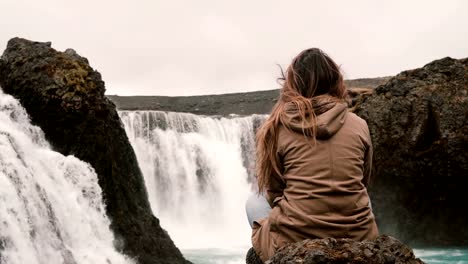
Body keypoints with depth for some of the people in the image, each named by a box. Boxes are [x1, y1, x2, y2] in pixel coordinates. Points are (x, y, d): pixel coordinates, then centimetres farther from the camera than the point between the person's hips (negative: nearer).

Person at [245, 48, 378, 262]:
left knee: (254, 203, 28)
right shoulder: (358, 125, 4)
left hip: (294, 242, -2)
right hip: (358, 239, 3)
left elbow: (273, 193, 7)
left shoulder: (278, 127, -1)